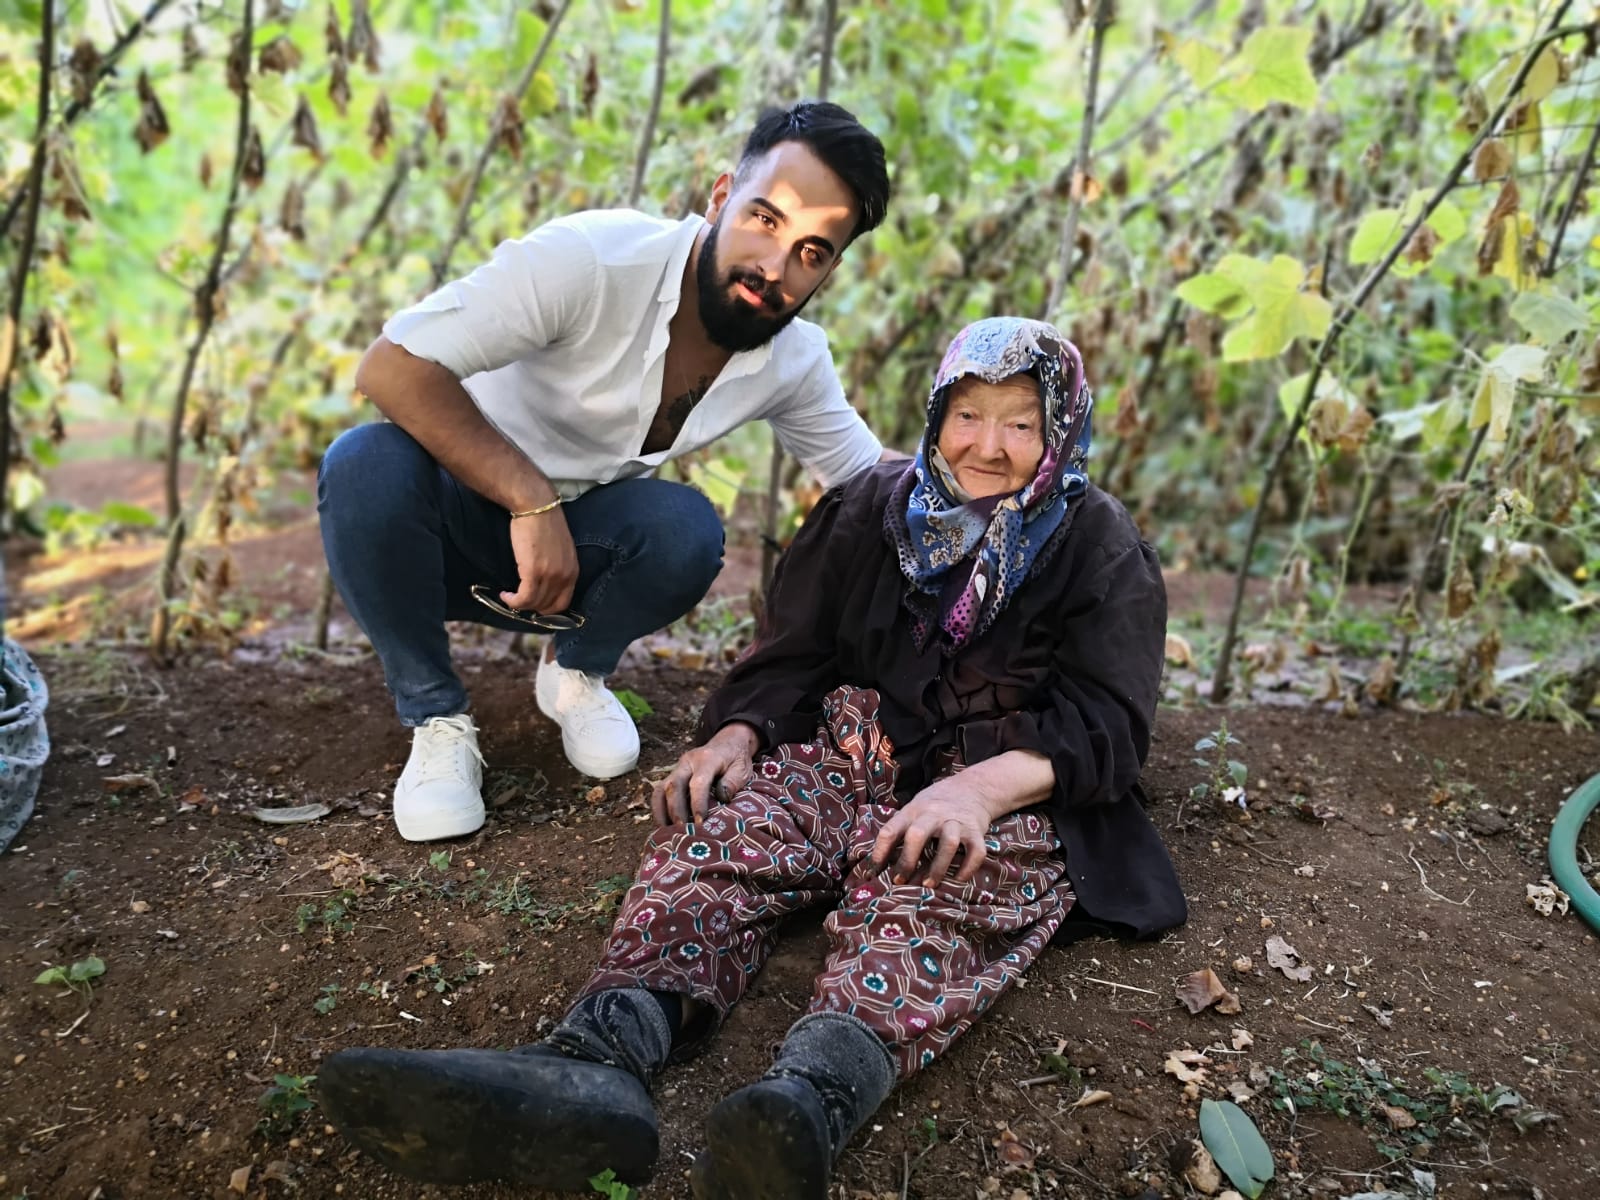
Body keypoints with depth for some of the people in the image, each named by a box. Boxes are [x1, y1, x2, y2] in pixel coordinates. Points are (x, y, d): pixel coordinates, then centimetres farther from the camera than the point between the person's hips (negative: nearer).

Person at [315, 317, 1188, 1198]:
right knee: (724, 825, -27)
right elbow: (789, 655, 10)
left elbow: (1107, 724, -7)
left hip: (1009, 791, -3)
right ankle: (603, 1059, -52)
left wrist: (982, 786, -27)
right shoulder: (872, 510, 13)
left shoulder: (1100, 549, 4)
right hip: (853, 754, 3)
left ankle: (813, 1098, -64)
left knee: (943, 884, -38)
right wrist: (738, 736, -13)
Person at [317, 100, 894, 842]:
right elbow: (391, 368, -32)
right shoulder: (588, 259, -28)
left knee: (688, 532, -29)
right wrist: (532, 504, -37)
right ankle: (436, 718, -9)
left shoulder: (796, 362, -8)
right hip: (462, 514, -3)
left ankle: (575, 672, 6)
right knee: (365, 466, -35)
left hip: (577, 547, 3)